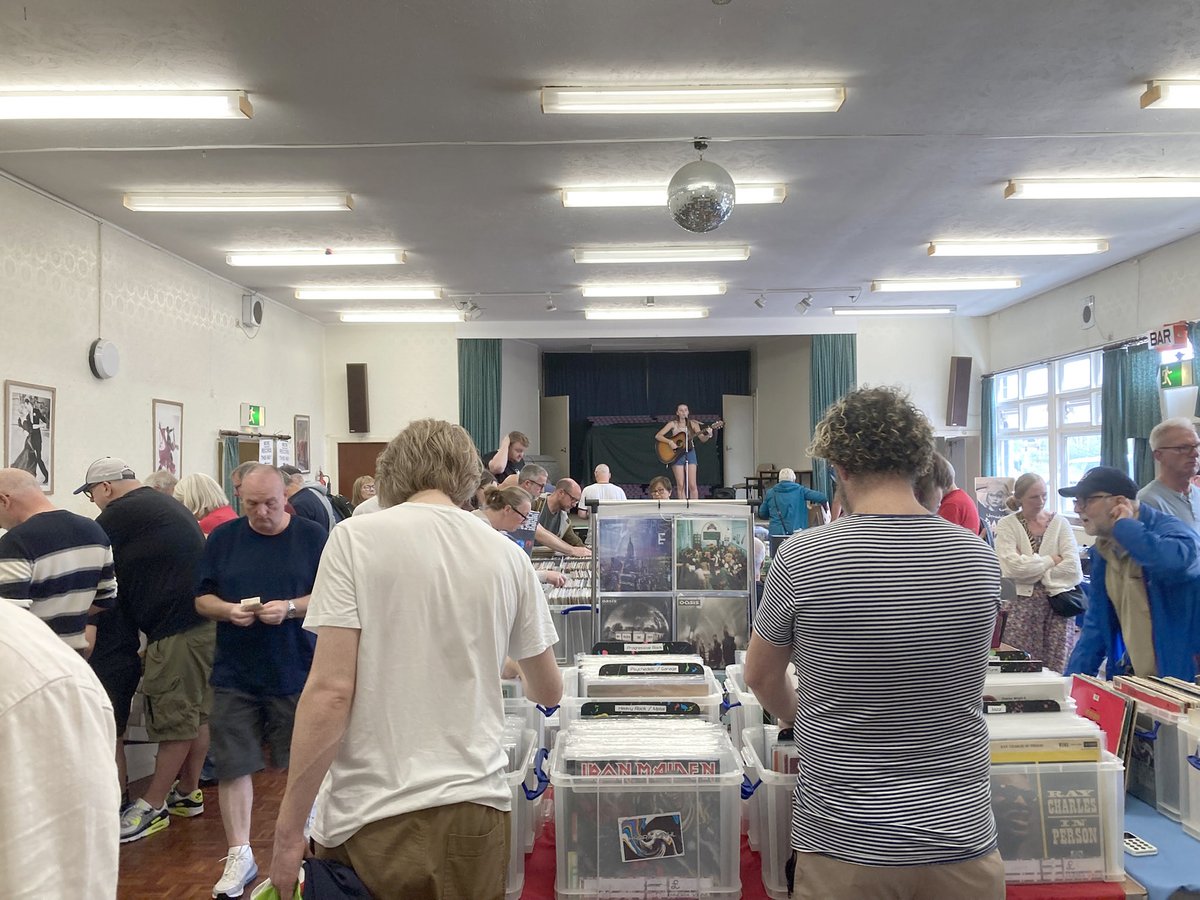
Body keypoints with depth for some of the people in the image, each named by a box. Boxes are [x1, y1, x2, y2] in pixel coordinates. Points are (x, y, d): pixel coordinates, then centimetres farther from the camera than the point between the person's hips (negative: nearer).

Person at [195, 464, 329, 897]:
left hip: (296, 673, -2)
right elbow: (202, 598, 8)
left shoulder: (313, 536, -4)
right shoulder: (223, 538, 3)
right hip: (235, 675, 2)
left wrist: (291, 608, -19)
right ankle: (239, 855, 22)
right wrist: (228, 610, -13)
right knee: (232, 765, 6)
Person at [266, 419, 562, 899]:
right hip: (474, 809, 3)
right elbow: (549, 692, 13)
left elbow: (330, 690, -14)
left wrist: (288, 829, -6)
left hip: (372, 817, -3)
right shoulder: (507, 555, 2)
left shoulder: (356, 539, -8)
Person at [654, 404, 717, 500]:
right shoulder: (673, 424, -1)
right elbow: (657, 436, -5)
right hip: (677, 454, -1)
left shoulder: (693, 424, 3)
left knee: (692, 485, -5)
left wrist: (708, 435, -24)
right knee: (680, 485, -3)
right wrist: (669, 442, -19)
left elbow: (703, 439, -3)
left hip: (690, 453, 1)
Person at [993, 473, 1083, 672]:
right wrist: (1051, 560, -3)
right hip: (1021, 603, -2)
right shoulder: (1007, 525, 2)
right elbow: (1012, 566, -12)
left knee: (1057, 670, 0)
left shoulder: (1060, 523, 8)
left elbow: (1072, 566, -4)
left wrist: (1031, 572, -5)